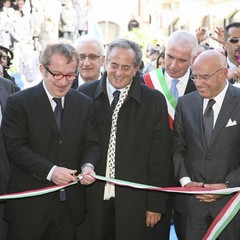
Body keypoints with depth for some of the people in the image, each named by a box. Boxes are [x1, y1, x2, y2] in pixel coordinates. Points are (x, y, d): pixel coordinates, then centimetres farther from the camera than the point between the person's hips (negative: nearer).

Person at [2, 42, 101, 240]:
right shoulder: (19, 102, -5)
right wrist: (50, 171, -22)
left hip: (70, 204, 4)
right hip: (30, 203, -3)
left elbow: (92, 144, 7)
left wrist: (88, 166, -16)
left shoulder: (85, 104, 7)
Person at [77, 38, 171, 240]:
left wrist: (156, 204, -2)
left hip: (134, 200, -1)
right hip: (92, 198, 1)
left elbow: (160, 157, -1)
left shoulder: (154, 101, -2)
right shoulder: (85, 94, 2)